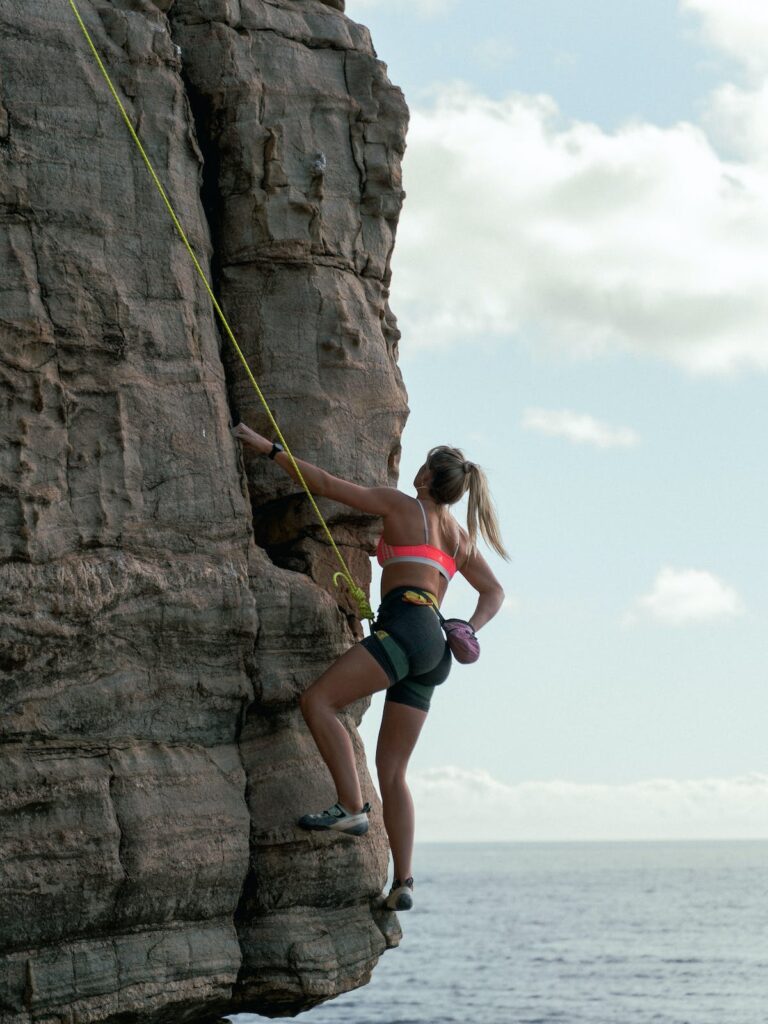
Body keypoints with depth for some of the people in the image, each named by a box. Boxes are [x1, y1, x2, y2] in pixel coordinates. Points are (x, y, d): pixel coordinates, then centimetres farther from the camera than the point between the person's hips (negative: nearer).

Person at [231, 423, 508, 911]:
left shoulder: (401, 505, 6)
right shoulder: (461, 537, 26)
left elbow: (324, 483, 6)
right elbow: (494, 592, 31)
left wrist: (268, 447, 11)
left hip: (405, 624, -8)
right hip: (435, 651, 8)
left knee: (318, 700, -12)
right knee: (392, 770, 6)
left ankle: (352, 806, -23)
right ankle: (403, 882, -2)